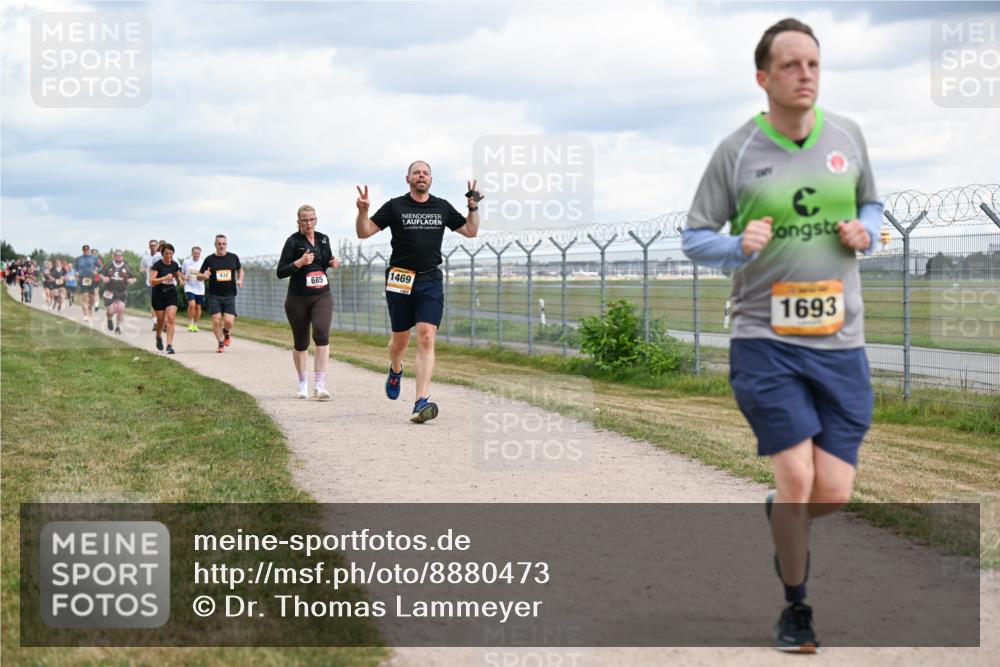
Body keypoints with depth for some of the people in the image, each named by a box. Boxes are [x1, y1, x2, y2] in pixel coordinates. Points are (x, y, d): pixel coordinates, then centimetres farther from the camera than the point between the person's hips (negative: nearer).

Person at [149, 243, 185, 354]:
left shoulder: (175, 265, 1)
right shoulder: (157, 265, -12)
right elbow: (152, 281, -21)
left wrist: (180, 279, -1)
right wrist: (165, 278, -33)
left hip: (172, 295, 2)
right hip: (158, 295, -2)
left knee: (171, 319, -12)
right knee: (161, 320, 8)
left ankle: (169, 345, -13)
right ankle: (159, 337, 40)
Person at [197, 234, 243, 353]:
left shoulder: (233, 257, 6)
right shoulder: (209, 259, 2)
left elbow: (240, 269, 24)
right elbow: (199, 276, 7)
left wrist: (240, 280, 4)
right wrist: (204, 276, -16)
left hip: (229, 295, 0)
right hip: (214, 295, 0)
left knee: (229, 321, -11)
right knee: (216, 320, -8)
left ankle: (227, 333, 24)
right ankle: (220, 343, 11)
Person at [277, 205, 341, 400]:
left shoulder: (324, 239, 6)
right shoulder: (293, 241, -7)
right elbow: (280, 272, -8)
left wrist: (332, 263, 1)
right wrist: (300, 262, -22)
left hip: (322, 296, 2)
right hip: (297, 299, -2)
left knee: (322, 334, -20)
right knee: (301, 342, 9)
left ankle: (319, 385, -23)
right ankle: (302, 383, 31)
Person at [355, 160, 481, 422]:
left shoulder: (442, 207, 11)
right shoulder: (395, 207, 2)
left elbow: (471, 231, 21)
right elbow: (364, 232, 0)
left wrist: (474, 207, 7)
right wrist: (363, 210, -17)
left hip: (430, 281, 1)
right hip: (399, 281, -1)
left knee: (426, 339, -13)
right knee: (400, 339, 10)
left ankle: (421, 401, -19)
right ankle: (395, 370, 47)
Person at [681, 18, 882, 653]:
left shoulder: (848, 135, 6)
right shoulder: (736, 150, -3)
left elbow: (871, 204, 21)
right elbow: (695, 237, 3)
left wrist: (864, 233, -2)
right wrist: (741, 247, -17)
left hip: (841, 340, 3)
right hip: (766, 340, -3)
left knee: (834, 492, -1)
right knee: (796, 479, -9)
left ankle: (781, 519, 38)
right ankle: (796, 608, 14)